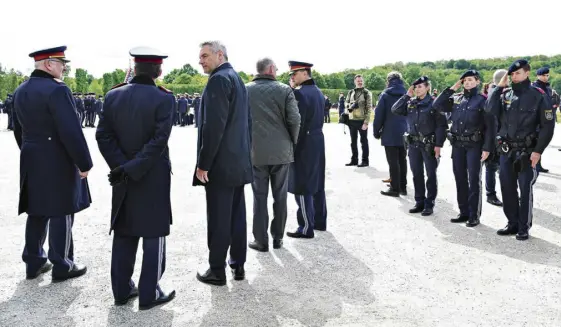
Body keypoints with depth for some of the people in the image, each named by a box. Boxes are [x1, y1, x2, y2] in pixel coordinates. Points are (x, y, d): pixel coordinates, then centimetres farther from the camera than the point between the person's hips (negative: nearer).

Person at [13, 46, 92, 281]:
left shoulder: (20, 92, 10)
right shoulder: (56, 90, -18)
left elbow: (18, 130, 17)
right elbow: (71, 132, -22)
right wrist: (84, 163, -15)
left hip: (31, 162, 8)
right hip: (57, 162, -8)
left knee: (37, 213, 15)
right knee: (61, 213, 1)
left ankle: (33, 262, 25)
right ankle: (62, 266, 11)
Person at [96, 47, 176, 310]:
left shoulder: (113, 95, 1)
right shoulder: (164, 98, -12)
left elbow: (103, 135, -3)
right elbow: (159, 140, -20)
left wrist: (121, 166, -7)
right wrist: (132, 169, -17)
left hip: (123, 177, 5)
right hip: (154, 177, -4)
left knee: (123, 235, 15)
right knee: (154, 235, 5)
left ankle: (121, 290, 24)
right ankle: (149, 294, 12)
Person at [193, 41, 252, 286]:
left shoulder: (218, 79, -14)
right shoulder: (237, 79, 16)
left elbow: (214, 126, -21)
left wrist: (203, 163, -18)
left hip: (221, 163, -9)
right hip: (239, 161, 10)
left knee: (218, 219, -1)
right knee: (237, 215, 13)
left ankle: (217, 270, 9)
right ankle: (238, 265, 23)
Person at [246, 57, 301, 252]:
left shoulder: (245, 90, 0)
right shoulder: (284, 90, -3)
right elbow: (294, 120, -7)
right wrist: (292, 142, 8)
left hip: (256, 152, 0)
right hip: (281, 151, 0)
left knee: (259, 197, 7)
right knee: (280, 196, 11)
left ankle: (261, 240, 11)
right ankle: (278, 238, 19)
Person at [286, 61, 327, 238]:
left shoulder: (299, 93, -17)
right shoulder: (318, 92, 12)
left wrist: (290, 148, -15)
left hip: (304, 145, -9)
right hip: (318, 140, 9)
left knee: (302, 187, -2)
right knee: (317, 183, 16)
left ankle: (306, 227, 3)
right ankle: (320, 221, 25)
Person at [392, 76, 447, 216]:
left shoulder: (434, 103, -7)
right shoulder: (410, 103, 9)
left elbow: (441, 125, -9)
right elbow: (395, 110, -1)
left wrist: (438, 145, -15)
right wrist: (407, 95, -2)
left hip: (429, 144, -5)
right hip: (413, 144, 5)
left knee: (431, 175, 3)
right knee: (417, 174, 11)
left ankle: (429, 204, 10)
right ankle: (419, 202, 22)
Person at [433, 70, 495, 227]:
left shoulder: (483, 100, -4)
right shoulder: (456, 99, 11)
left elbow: (490, 126, -7)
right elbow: (436, 105, 5)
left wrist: (487, 148, -14)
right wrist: (451, 89, 1)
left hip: (474, 145, -5)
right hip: (457, 145, 5)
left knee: (474, 180, 0)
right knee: (460, 179, 10)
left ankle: (474, 215, 7)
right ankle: (464, 212, 20)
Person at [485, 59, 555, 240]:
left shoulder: (538, 95, -6)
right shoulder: (505, 94, 6)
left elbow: (548, 126, -7)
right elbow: (490, 110, -10)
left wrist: (538, 151, -13)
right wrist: (499, 87, -10)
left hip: (527, 151, -4)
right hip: (506, 151, 5)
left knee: (525, 190, 2)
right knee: (507, 189, 10)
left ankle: (524, 228, 13)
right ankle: (513, 223, 24)